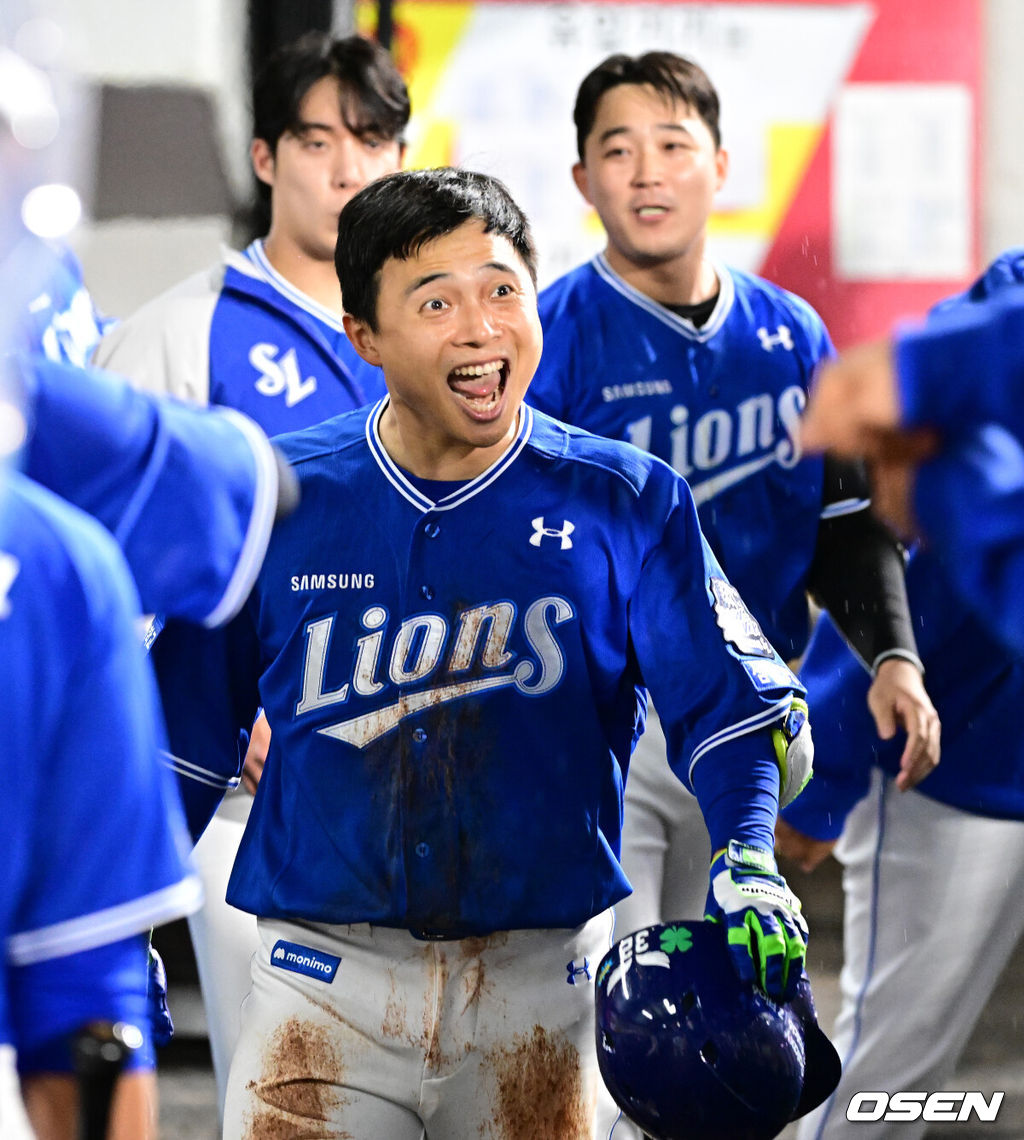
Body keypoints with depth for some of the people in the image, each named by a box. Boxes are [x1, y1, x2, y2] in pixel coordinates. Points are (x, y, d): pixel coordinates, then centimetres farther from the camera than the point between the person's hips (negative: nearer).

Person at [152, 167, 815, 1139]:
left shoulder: (623, 505, -1)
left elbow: (734, 707, -3)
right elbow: (183, 725, 11)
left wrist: (747, 857, -21)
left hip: (542, 980, 0)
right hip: (324, 976, 0)